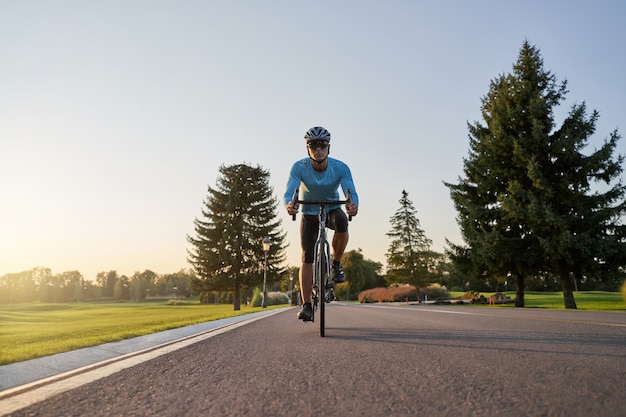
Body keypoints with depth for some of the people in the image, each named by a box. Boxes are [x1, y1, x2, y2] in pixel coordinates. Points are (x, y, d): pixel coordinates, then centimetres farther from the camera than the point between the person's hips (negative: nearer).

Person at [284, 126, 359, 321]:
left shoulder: (341, 168, -22)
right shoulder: (299, 167, -22)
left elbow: (351, 192, -32)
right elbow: (289, 193, -32)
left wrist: (353, 204, -57)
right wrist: (289, 204, -57)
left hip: (332, 210, 0)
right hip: (309, 214, 0)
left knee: (341, 220, -37)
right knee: (306, 258, -10)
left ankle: (336, 264, -13)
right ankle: (306, 305, -2)